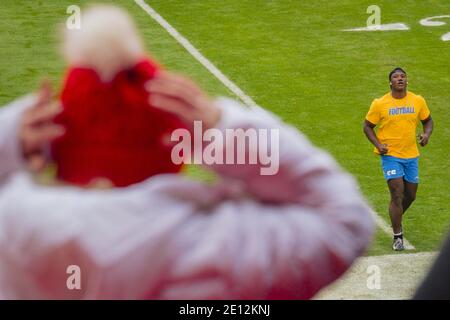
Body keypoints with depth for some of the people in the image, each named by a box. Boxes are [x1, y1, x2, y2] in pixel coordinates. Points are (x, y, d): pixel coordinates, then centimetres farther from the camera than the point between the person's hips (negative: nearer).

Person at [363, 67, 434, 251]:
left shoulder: (418, 101, 1)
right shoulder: (380, 104, -6)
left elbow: (428, 120, 15)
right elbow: (367, 126, 3)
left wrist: (426, 134, -6)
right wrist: (378, 145, -11)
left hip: (411, 155, 4)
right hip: (390, 155, -4)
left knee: (410, 195, 12)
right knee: (397, 194, -11)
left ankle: (396, 219, 42)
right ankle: (397, 237, -1)